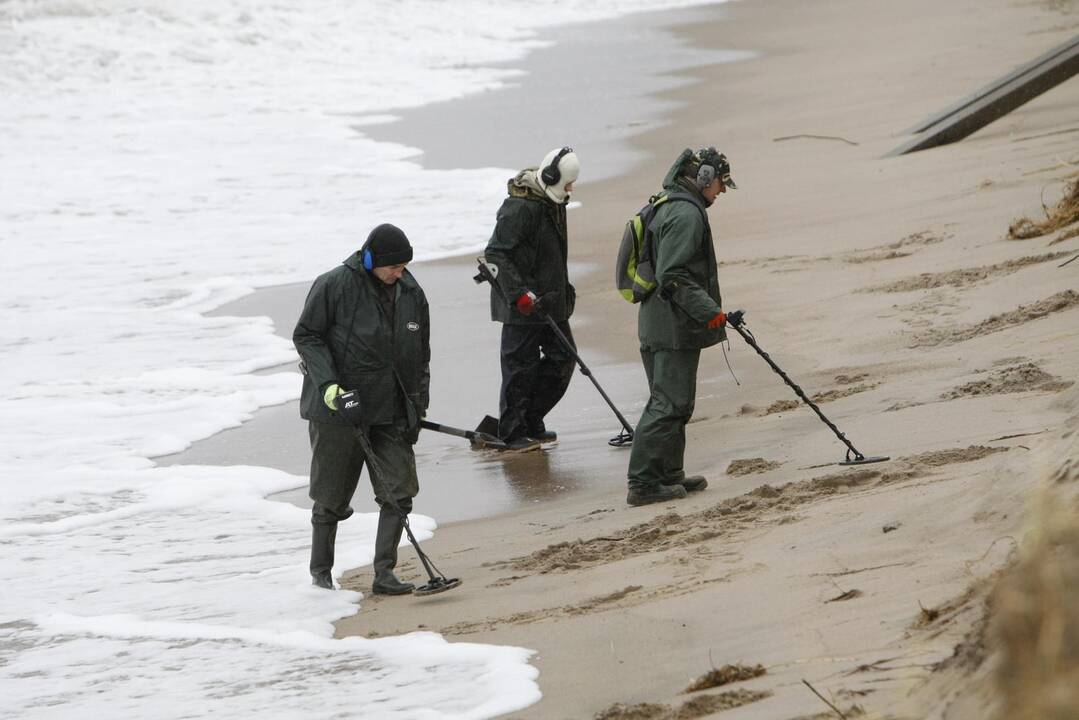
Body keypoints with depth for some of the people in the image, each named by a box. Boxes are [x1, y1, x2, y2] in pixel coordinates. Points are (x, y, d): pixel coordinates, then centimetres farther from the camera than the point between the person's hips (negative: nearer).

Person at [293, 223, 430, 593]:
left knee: (399, 493, -4)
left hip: (393, 411, 5)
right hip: (337, 410, -4)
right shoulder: (334, 286, -10)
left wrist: (418, 404, 12)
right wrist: (328, 384, -19)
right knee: (332, 497, 5)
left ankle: (384, 573, 0)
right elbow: (306, 336, -7)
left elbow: (421, 354, 16)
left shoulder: (412, 293, 6)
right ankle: (321, 571, 19)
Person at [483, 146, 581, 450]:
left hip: (551, 300, 9)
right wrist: (520, 293, -27)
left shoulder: (553, 203, 12)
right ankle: (513, 433, 5)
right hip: (522, 305, -9)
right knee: (521, 365, -3)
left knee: (562, 358, 10)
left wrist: (564, 291, 27)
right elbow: (497, 253, -22)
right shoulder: (519, 207, -18)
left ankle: (531, 423, 21)